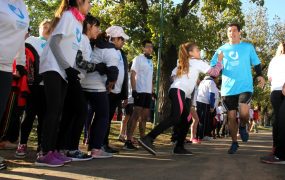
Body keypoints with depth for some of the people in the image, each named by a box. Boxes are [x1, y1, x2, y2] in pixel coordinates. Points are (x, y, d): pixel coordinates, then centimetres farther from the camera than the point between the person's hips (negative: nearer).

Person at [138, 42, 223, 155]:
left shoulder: (185, 63, 31)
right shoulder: (198, 62, 8)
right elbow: (215, 72, 8)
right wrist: (220, 60, 23)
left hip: (175, 90, 10)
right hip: (178, 91, -10)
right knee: (174, 118, -22)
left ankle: (179, 147, 11)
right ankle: (148, 139, -33)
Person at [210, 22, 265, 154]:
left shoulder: (248, 47, 7)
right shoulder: (222, 49, 8)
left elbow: (256, 63, 11)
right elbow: (213, 67, 10)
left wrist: (260, 75, -6)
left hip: (245, 87, -2)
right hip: (228, 89, 2)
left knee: (243, 112, -23)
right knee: (231, 117, 5)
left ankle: (243, 127, 12)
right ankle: (234, 143, 23)